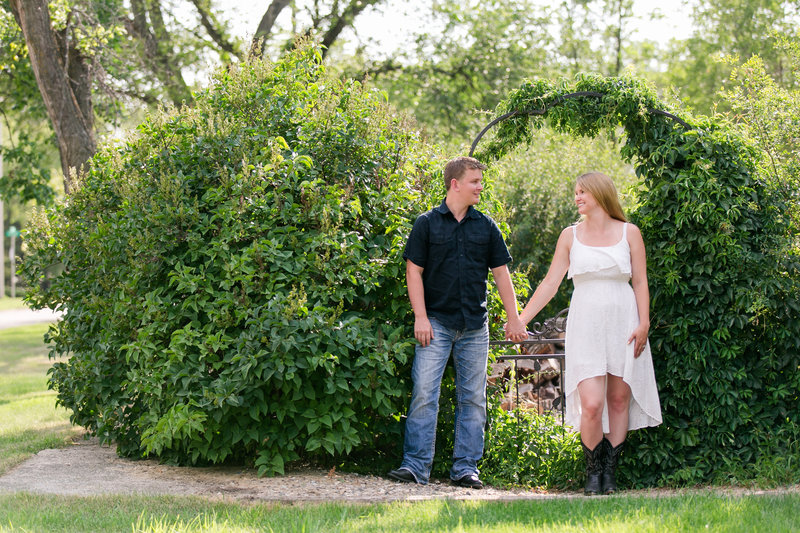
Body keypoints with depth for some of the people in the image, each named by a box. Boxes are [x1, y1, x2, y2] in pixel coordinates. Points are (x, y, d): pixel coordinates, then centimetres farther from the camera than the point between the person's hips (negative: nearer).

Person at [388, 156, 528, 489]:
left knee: (472, 397, 3)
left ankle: (465, 467, 9)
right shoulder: (428, 223, 1)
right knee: (424, 393, -9)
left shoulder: (486, 226, 9)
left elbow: (501, 273, 11)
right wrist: (420, 317, -10)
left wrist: (513, 318, 5)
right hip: (437, 322, -3)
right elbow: (414, 271, -1)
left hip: (475, 326, 3)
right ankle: (416, 465, -6)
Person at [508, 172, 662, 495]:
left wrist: (643, 324, -5)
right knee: (591, 405, -11)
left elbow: (640, 282, 5)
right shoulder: (571, 236, 8)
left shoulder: (629, 233, 5)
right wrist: (520, 320, 1)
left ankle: (610, 470, 14)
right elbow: (550, 283, 7)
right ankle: (593, 471, 8)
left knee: (619, 399, 2)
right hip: (586, 325, 0)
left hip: (623, 323, 0)